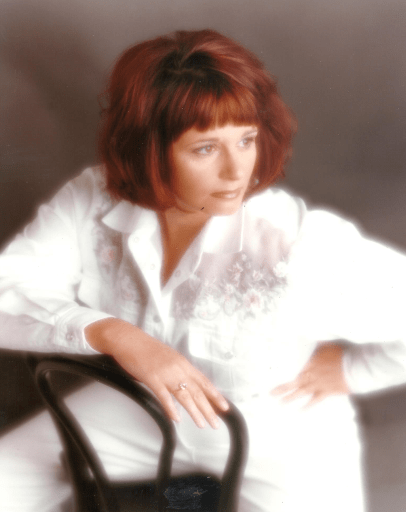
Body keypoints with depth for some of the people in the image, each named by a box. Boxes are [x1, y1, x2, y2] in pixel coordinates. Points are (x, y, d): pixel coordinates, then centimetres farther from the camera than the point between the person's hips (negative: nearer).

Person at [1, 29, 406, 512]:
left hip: (277, 434, -2)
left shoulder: (298, 243, -33)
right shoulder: (92, 204, -20)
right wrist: (114, 334, -35)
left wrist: (347, 368, -18)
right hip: (140, 406, 3)